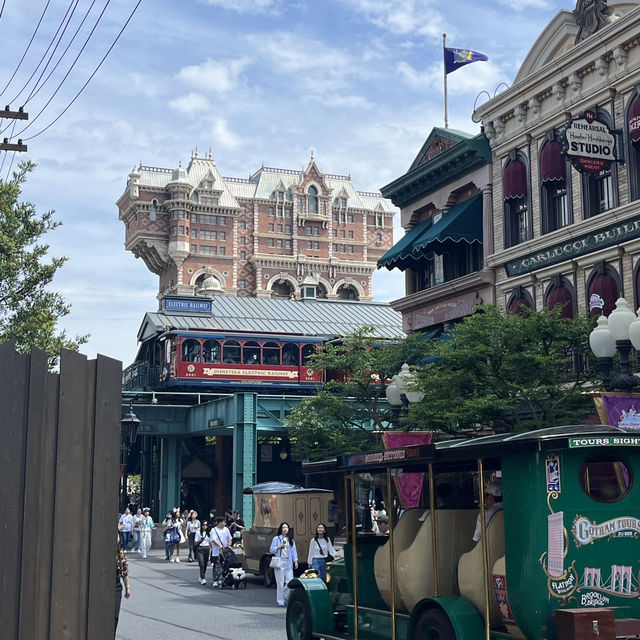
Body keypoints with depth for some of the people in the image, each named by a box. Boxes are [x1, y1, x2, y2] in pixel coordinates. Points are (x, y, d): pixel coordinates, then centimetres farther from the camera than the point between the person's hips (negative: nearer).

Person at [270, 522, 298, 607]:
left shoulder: (291, 540, 13)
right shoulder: (276, 539, 4)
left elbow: (294, 551, 11)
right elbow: (271, 550, 3)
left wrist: (295, 561, 3)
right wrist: (279, 547, -11)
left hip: (288, 563, 3)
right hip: (279, 563, -3)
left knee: (290, 582, -4)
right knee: (280, 582, -3)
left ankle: (286, 597, 16)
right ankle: (280, 601, 4)